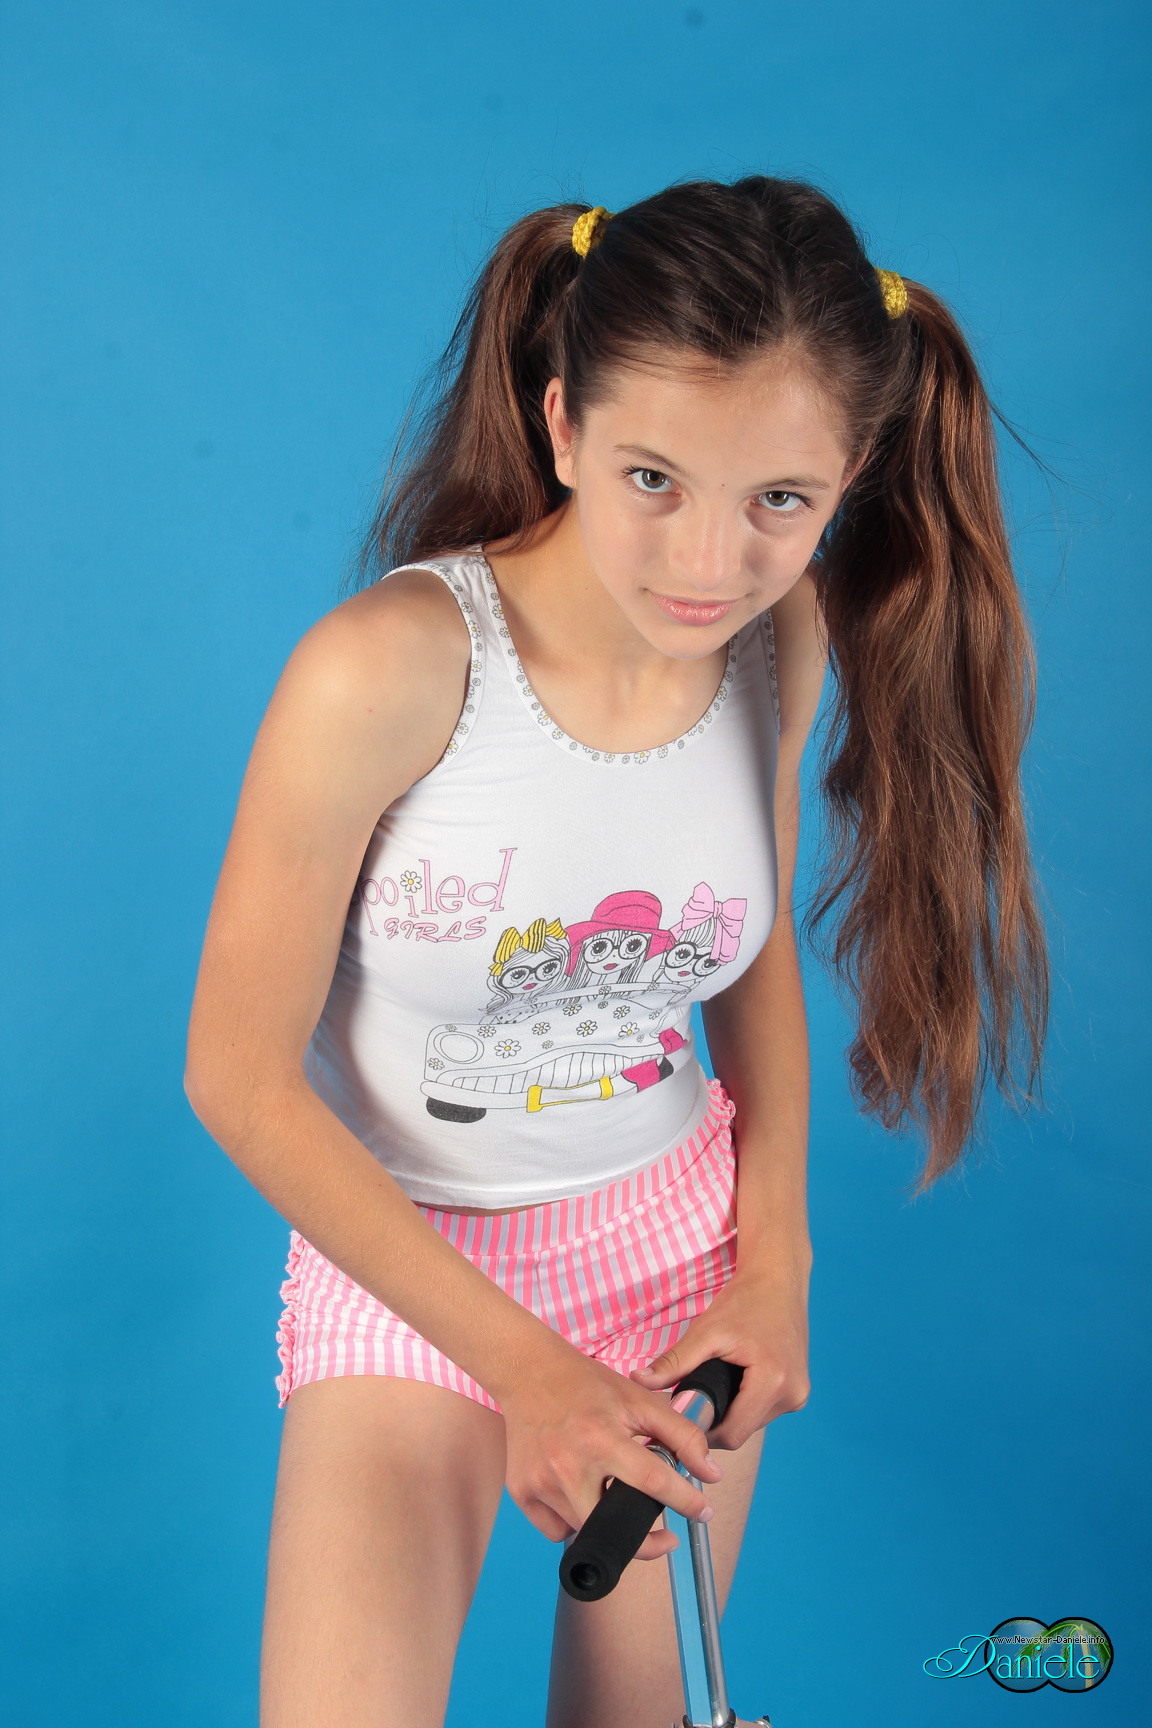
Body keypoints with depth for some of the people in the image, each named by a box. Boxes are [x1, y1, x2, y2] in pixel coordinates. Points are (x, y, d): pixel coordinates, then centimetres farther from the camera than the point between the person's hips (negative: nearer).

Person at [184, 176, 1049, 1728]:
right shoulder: (390, 666, -27)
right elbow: (240, 1075, -19)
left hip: (685, 1237, 4)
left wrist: (776, 1265, -2)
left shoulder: (785, 640, -10)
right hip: (408, 1258, -3)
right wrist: (521, 1366, -18)